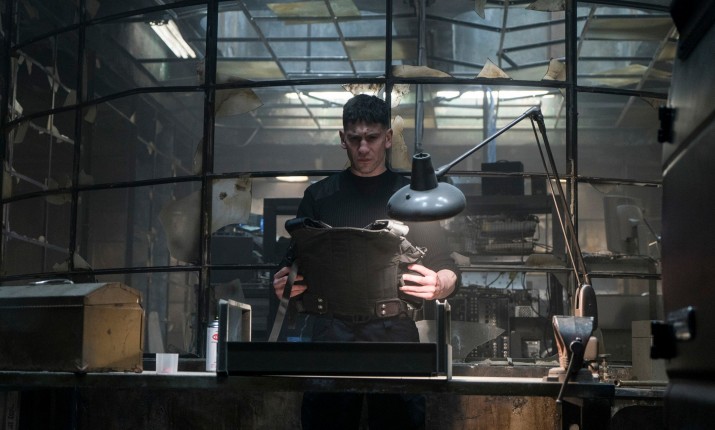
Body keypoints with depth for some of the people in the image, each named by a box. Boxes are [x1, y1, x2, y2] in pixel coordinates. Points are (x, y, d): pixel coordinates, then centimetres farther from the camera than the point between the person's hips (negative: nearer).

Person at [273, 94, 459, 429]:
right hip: (331, 337, 1)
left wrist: (439, 285, -18)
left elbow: (446, 269, 5)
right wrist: (285, 284, -11)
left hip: (395, 338, -1)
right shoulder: (319, 196, 11)